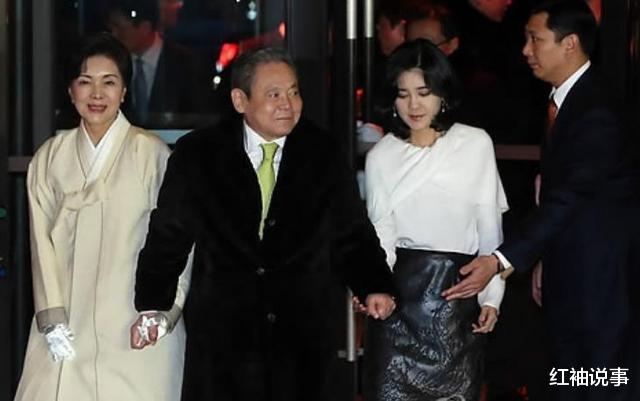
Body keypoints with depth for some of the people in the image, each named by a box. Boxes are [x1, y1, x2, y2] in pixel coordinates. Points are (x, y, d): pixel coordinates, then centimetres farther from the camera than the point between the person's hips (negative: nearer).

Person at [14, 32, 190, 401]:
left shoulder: (152, 154, -4)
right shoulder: (50, 158, 8)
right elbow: (44, 242, 6)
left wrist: (164, 311, -8)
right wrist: (53, 319, -2)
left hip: (136, 330, -3)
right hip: (66, 328, 3)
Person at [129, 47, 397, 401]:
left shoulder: (324, 156, 4)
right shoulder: (196, 155, 1)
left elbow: (351, 234, 8)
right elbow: (169, 235, 6)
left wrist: (374, 287, -7)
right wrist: (152, 305, 1)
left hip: (302, 334, 1)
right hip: (221, 336, -1)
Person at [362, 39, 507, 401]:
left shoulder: (476, 144, 0)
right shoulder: (381, 156, 4)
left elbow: (490, 228, 4)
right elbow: (382, 234, 1)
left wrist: (491, 297, 3)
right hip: (402, 288, 0)